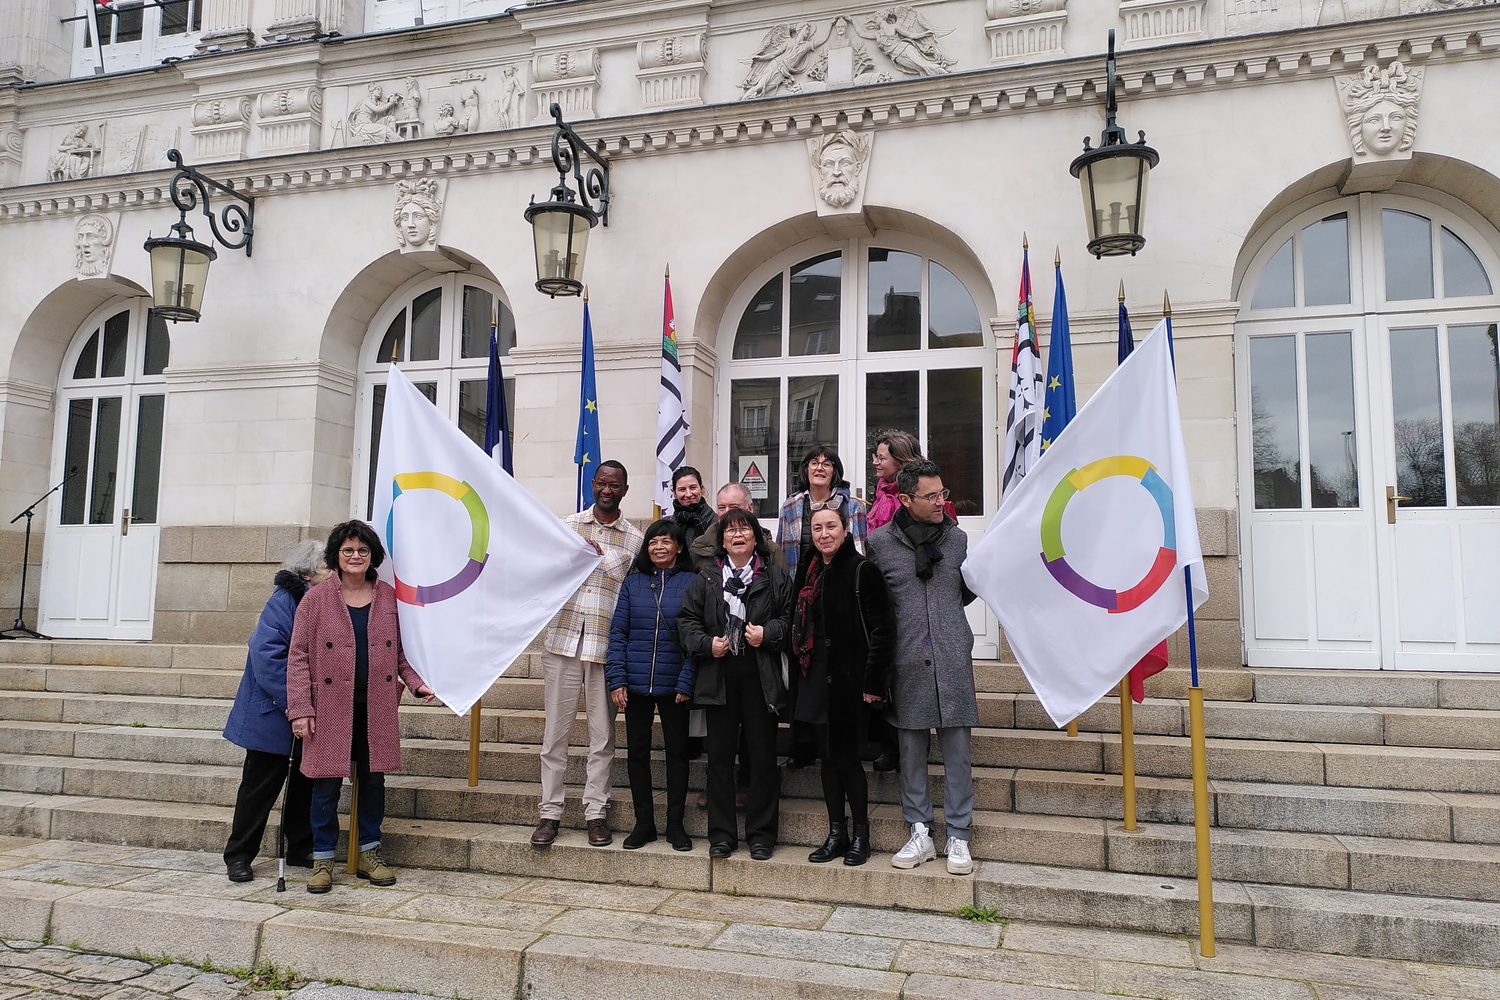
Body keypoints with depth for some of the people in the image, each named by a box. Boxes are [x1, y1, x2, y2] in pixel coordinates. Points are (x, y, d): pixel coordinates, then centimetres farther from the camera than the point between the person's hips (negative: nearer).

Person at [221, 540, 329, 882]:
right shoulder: (284, 601, -17)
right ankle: (238, 854, 19)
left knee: (307, 780, 14)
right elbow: (266, 654, -25)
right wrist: (290, 702, -27)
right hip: (274, 713, -7)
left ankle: (301, 849, 27)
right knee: (262, 783, 4)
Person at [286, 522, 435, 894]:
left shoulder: (389, 597, 6)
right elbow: (298, 656, -3)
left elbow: (401, 650, 14)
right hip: (330, 707, -2)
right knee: (327, 785, 4)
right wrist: (300, 709, -8)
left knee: (373, 780, 10)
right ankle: (323, 859, 20)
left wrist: (416, 682, -2)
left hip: (376, 708, 3)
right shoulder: (316, 599, -2)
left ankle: (369, 853, 25)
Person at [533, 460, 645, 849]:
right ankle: (550, 812, 13)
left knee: (602, 735, 5)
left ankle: (596, 812, 16)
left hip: (607, 645, 0)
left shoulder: (635, 539, 8)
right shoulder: (567, 526, 9)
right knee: (555, 731, 4)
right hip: (562, 640, 0)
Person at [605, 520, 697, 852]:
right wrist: (616, 679, -5)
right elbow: (618, 632, 3)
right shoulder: (633, 582, 5)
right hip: (635, 684, 2)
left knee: (677, 751, 8)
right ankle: (644, 822, 21)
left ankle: (675, 824, 20)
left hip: (674, 684, -2)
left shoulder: (692, 583, -2)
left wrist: (687, 682, -11)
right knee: (637, 751, 8)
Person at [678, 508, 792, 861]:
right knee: (719, 756, 6)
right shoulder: (706, 578, 11)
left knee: (763, 757, 4)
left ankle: (761, 834, 16)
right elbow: (687, 619, 9)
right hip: (719, 676, 2)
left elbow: (790, 617, 4)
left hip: (761, 676, -1)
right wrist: (706, 644, -6)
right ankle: (721, 834, 17)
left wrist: (768, 633, -12)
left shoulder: (775, 577, 6)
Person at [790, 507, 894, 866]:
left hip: (850, 679, -6)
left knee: (846, 756, 0)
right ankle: (836, 834, 21)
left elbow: (881, 630, -13)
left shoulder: (863, 571, -10)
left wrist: (873, 683, -16)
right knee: (827, 756, 11)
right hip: (814, 677, 6)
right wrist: (797, 681, 12)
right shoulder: (808, 573, 11)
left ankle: (861, 835, 16)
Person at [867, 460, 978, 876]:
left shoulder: (957, 537, 9)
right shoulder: (880, 541, 1)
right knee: (911, 748, 6)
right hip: (907, 659, -1)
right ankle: (920, 834, 18)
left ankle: (958, 837, 13)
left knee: (957, 749, 3)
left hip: (953, 658, 1)